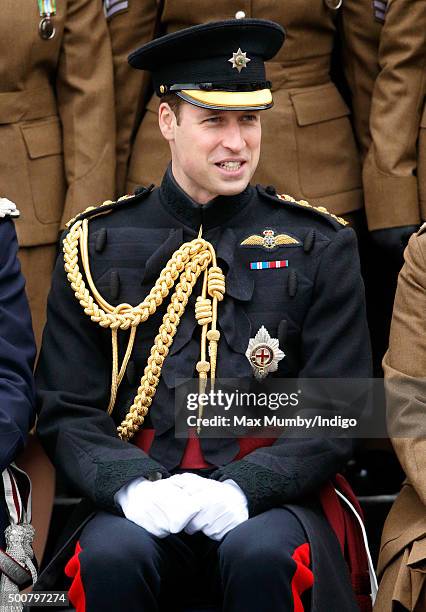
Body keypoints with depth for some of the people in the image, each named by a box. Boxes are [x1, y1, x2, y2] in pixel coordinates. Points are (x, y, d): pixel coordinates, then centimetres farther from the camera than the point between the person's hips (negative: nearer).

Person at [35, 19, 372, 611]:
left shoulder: (320, 247, 7)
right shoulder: (97, 246, 9)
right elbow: (67, 412, 6)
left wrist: (243, 488, -15)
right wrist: (133, 486, -15)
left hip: (264, 499, 0)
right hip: (136, 501, 1)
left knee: (262, 555, -33)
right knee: (112, 555, -32)